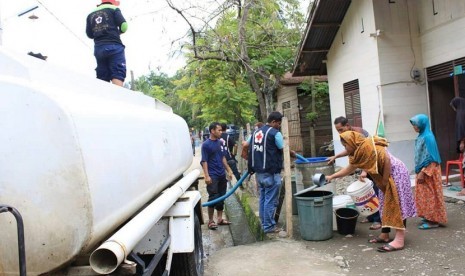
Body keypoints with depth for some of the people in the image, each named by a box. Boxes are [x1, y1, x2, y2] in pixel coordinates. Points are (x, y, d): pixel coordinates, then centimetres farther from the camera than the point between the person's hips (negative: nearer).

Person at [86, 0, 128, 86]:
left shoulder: (91, 14, 21)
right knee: (118, 75, -14)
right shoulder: (113, 9, 8)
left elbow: (89, 34, 16)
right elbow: (123, 26, -3)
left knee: (102, 77, 5)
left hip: (98, 48, 5)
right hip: (114, 46, -5)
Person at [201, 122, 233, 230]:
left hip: (222, 175, 7)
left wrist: (228, 170, 15)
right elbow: (204, 161, -12)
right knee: (213, 198, -3)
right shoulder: (206, 144, -10)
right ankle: (210, 221, 8)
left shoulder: (220, 143, 9)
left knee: (221, 197, 12)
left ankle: (220, 219, 22)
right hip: (213, 176, -7)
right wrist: (207, 176, -19)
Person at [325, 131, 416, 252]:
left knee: (397, 205, -11)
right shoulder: (358, 152, 7)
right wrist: (332, 176, 16)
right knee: (386, 205, 12)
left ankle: (399, 240, -12)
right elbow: (349, 169, 19)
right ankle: (384, 235, 20)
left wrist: (385, 180, -20)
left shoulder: (369, 146, -22)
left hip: (396, 173, -10)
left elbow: (386, 159, -26)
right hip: (387, 176, 10)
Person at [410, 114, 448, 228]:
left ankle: (433, 220, 7)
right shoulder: (421, 136, 10)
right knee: (424, 195, 14)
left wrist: (423, 173, -21)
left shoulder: (427, 137, -18)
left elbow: (429, 157, -21)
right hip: (423, 170, 9)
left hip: (428, 171, -9)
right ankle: (429, 217, 24)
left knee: (429, 195, -1)